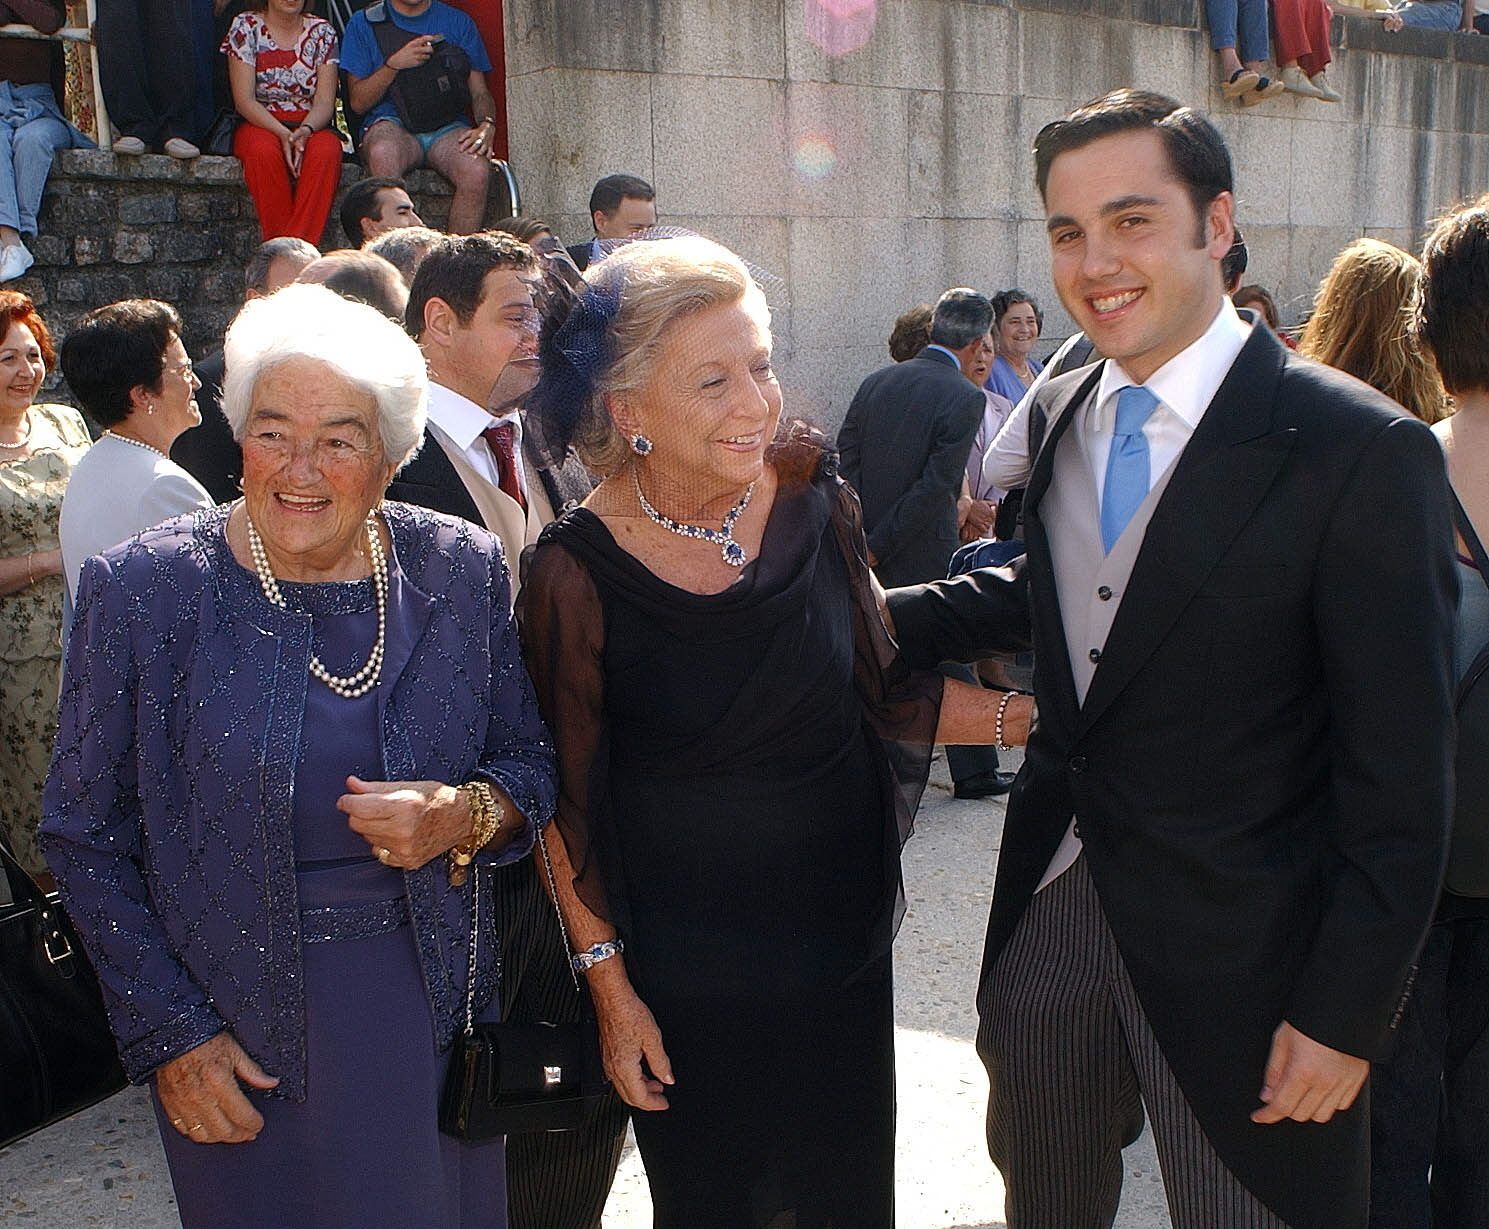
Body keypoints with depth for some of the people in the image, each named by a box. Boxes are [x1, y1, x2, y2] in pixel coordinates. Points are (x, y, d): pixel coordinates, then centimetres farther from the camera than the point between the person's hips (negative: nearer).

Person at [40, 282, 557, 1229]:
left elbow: (530, 766, 5)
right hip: (239, 1026, -2)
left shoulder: (462, 572, -4)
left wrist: (468, 817, -18)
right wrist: (167, 1032, -7)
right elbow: (86, 836, -3)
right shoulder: (143, 591, -10)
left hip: (434, 1002, 2)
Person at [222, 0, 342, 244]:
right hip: (259, 125, -1)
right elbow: (244, 100, -7)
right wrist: (282, 133, -24)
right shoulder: (245, 27, 2)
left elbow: (325, 102, -1)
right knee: (264, 151, -36)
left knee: (326, 151, -34)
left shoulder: (322, 31, 8)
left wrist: (304, 131, -23)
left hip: (311, 126, 1)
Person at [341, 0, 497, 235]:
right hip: (390, 124, -1)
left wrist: (487, 125, -9)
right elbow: (358, 102, 5)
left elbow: (480, 92, 13)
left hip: (449, 126, 1)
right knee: (383, 155, -39)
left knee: (477, 170, -34)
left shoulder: (458, 22, 14)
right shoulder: (364, 23, 10)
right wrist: (394, 64, -9)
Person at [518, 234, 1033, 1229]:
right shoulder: (581, 571, -17)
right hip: (682, 968, -3)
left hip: (840, 929, 3)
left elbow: (883, 688, 3)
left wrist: (1036, 715, -8)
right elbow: (569, 802, -8)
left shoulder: (812, 499, -8)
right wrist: (610, 985, -5)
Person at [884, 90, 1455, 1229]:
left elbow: (1400, 779, -15)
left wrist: (1346, 1014, -15)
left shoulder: (1361, 450, -17)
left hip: (1239, 957, -5)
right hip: (1054, 909, 6)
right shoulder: (1058, 415, 3)